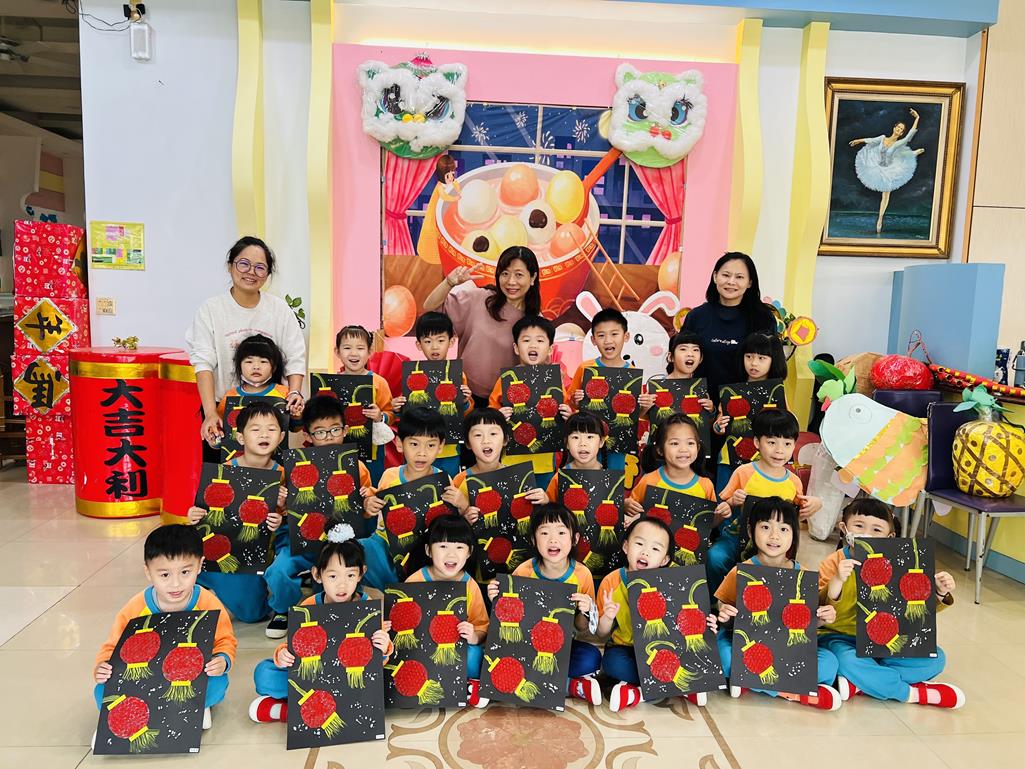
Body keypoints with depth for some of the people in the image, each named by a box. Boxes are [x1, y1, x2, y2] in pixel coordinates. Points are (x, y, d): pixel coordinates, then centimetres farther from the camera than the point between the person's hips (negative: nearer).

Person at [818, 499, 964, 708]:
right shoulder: (834, 563, -10)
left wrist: (940, 593, -11)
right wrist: (837, 581, -38)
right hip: (841, 638, -5)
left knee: (935, 658, -13)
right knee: (846, 660, -38)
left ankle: (858, 684, -21)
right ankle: (913, 693, -16)